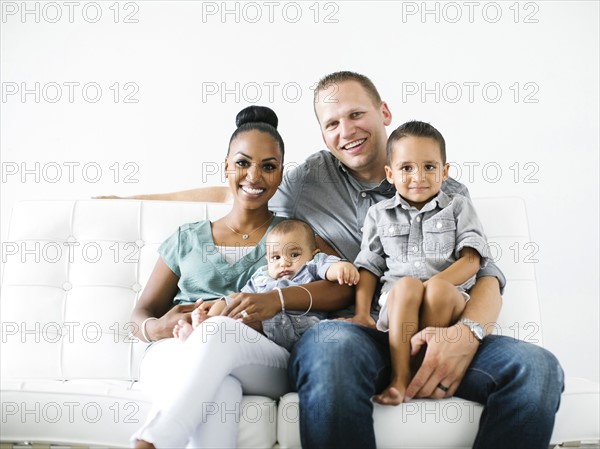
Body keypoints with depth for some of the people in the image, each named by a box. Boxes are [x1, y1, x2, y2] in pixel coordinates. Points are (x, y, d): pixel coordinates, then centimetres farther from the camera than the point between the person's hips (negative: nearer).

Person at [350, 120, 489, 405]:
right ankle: (399, 378, -30)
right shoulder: (379, 214, 18)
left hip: (451, 299, 0)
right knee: (406, 285, -34)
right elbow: (368, 267, 14)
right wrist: (362, 313, -1)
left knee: (439, 290, -35)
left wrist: (434, 286, -15)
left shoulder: (458, 207, 14)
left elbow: (472, 260, 1)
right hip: (397, 305, 1)